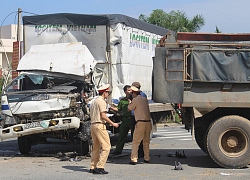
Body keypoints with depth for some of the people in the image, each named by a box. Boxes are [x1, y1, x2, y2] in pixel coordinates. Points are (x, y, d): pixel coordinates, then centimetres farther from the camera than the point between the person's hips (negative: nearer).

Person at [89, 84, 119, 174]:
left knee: (96, 147, 14)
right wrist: (112, 123, -9)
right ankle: (100, 167, -14)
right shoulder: (102, 101, -9)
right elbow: (103, 116, -15)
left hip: (92, 125, 10)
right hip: (99, 125, -10)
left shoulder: (93, 101, 19)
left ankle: (92, 167, 13)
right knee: (106, 146, -8)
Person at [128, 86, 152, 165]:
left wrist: (130, 102, 28)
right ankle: (147, 158, 19)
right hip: (148, 122, 7)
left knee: (135, 142, -4)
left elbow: (130, 108, 6)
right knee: (146, 141, 16)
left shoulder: (135, 100, -5)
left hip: (140, 122, -7)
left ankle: (134, 159, -9)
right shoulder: (144, 99, 14)